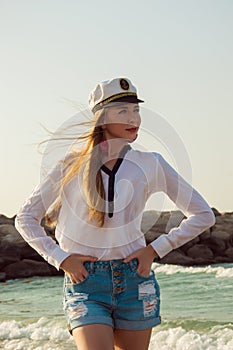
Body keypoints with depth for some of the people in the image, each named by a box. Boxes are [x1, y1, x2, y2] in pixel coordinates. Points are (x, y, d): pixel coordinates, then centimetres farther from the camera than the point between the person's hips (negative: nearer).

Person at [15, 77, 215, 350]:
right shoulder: (73, 166, 2)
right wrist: (61, 258, -3)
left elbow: (203, 215, 8)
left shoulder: (150, 164, 4)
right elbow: (25, 218, 7)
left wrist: (156, 249, 1)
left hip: (135, 280, 2)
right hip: (84, 283, -2)